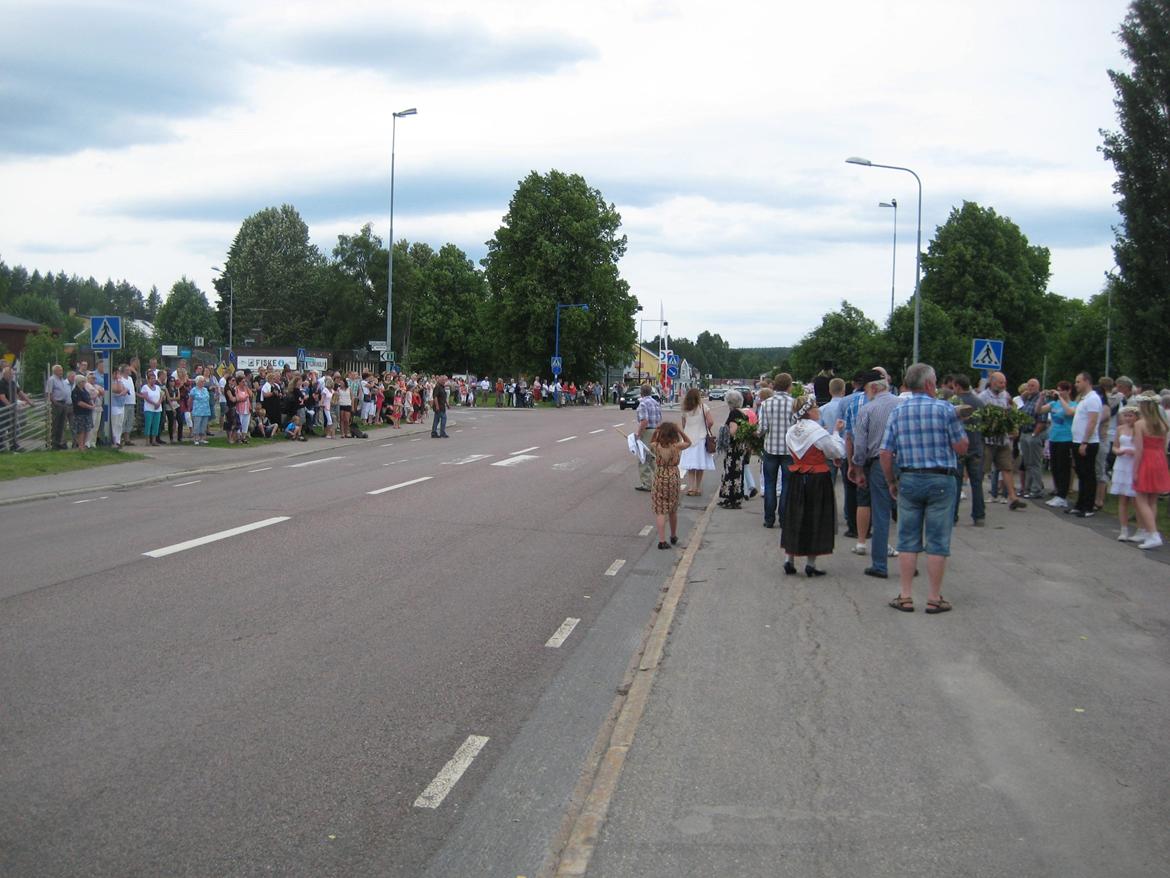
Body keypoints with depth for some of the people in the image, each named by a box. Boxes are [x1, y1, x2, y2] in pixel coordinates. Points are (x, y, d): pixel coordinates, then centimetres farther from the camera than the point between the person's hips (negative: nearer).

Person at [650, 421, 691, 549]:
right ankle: (673, 536, 36)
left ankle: (662, 540, -10)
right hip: (673, 479, 1)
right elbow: (688, 442, 10)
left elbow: (651, 444, 14)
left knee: (660, 511, -1)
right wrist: (679, 431, 0)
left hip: (659, 479, -1)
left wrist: (655, 432, 3)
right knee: (673, 511, 19)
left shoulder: (656, 446, -10)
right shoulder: (677, 447, -10)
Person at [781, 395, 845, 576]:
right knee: (815, 520, 4)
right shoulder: (817, 432, -17)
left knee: (794, 520, 14)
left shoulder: (790, 432, 4)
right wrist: (835, 433, 2)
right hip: (817, 480, -6)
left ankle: (789, 559, 14)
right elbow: (838, 452, -11)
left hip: (796, 479, 6)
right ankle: (810, 563, 7)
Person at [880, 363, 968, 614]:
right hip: (940, 480, -3)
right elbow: (961, 448, -5)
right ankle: (935, 598, 9)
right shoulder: (945, 409, -8)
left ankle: (906, 596, 10)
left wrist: (891, 483, 11)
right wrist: (957, 426, 13)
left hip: (909, 480, 3)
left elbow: (885, 454, 0)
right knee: (937, 542, 4)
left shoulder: (897, 413, 2)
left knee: (908, 541, 9)